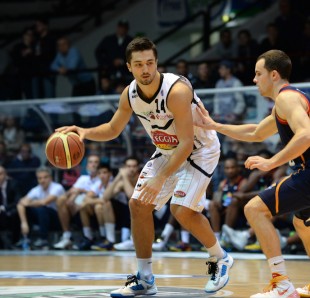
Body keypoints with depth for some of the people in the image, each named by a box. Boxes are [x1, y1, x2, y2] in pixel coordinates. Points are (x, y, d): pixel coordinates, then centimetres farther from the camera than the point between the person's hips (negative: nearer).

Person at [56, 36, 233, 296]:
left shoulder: (177, 90, -32)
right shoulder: (130, 94, -11)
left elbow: (187, 143, -32)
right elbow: (113, 130, 6)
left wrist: (160, 179, -36)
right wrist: (85, 132, -14)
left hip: (200, 150, -7)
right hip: (168, 151, 7)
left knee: (182, 210, -21)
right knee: (138, 205, -1)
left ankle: (220, 259, 5)